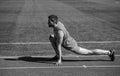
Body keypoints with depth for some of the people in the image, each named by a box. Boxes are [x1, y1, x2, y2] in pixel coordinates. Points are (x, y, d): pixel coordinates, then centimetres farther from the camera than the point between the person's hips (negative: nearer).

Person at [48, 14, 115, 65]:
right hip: (69, 42, 9)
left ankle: (109, 52, 16)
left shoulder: (59, 31, -35)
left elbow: (58, 46, -32)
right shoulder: (58, 23, -9)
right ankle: (58, 55, 9)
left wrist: (59, 60, -28)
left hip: (72, 46, -9)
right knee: (51, 37, 4)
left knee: (89, 52, 5)